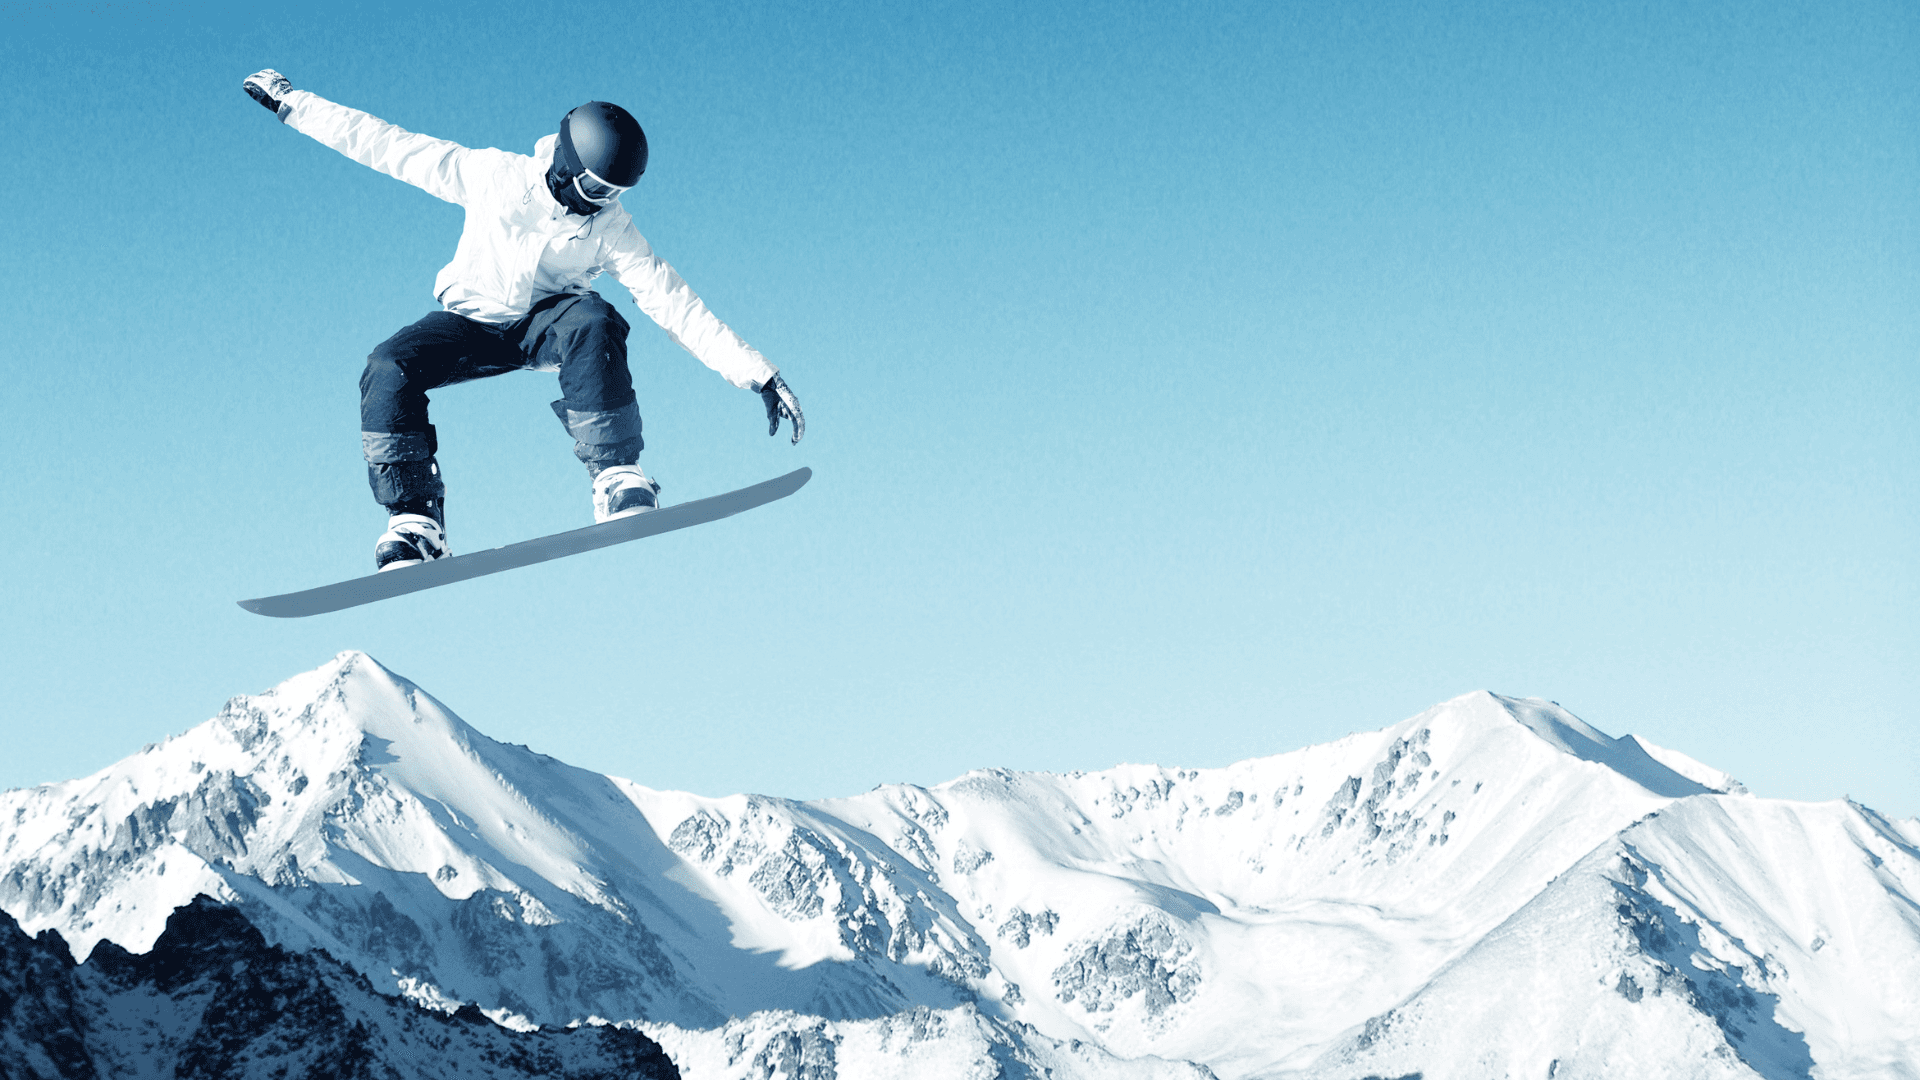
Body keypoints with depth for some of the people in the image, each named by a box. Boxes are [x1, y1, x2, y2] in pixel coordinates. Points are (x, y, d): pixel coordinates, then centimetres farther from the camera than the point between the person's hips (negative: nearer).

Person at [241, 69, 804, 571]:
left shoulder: (612, 229, -14)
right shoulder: (495, 176, -18)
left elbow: (678, 307, -16)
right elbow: (389, 146, -12)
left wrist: (759, 375, -23)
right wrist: (291, 103, -12)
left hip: (547, 323, 0)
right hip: (471, 320, 0)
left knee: (592, 321, -36)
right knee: (388, 372, -29)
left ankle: (618, 481, -33)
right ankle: (415, 523, -20)